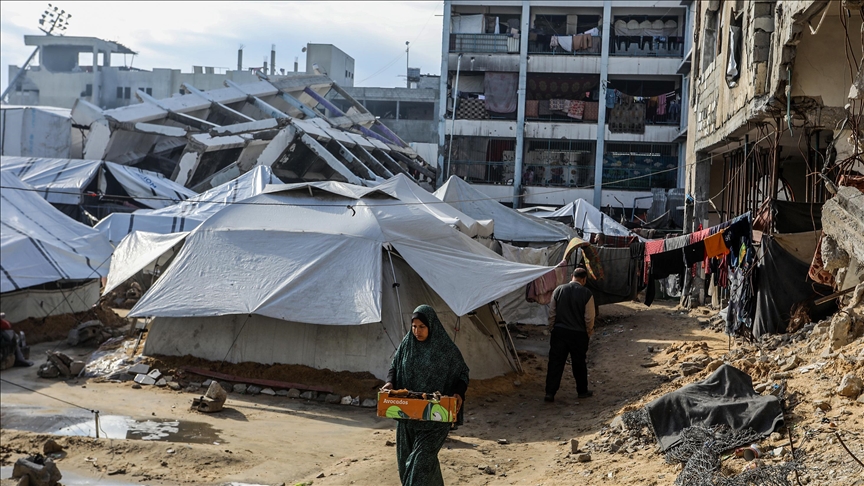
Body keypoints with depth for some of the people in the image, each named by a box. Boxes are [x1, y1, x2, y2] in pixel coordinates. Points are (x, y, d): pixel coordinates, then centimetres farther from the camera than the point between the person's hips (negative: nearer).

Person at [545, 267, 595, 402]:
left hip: (559, 331, 1)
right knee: (579, 363, 14)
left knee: (555, 362, 3)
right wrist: (588, 334, 8)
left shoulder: (559, 290, -2)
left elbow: (552, 314, 2)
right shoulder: (586, 293, -9)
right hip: (578, 334, -1)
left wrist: (552, 330, 13)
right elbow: (589, 318, -6)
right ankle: (582, 391, 27)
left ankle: (550, 393, 0)